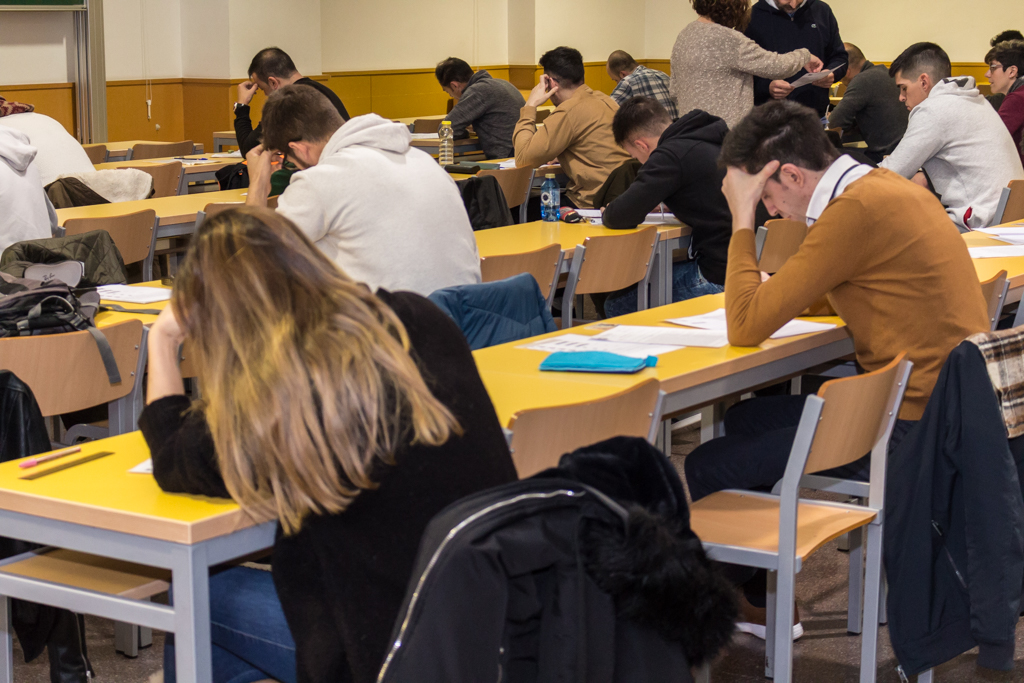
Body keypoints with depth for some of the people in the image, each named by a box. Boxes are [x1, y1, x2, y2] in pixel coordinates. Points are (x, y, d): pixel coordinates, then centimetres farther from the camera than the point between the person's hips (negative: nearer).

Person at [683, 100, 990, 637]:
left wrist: (743, 217, -11)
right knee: (746, 419, 23)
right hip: (938, 402, 11)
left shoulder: (856, 210, -22)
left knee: (704, 471, -8)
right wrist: (772, 288, 10)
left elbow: (745, 327, -20)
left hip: (913, 429, -11)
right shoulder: (885, 186, 8)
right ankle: (754, 600, 29)